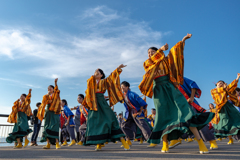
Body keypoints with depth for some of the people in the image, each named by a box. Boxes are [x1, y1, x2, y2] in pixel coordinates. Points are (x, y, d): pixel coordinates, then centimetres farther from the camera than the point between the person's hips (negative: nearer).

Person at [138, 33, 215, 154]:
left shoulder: (165, 60, 15)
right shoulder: (147, 64, 14)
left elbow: (174, 51, 5)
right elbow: (152, 60, -6)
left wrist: (183, 40, -5)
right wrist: (161, 49, -17)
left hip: (170, 88, 0)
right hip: (159, 91, 1)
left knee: (184, 111, -11)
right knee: (163, 116, -4)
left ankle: (200, 142, -10)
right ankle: (165, 144, 7)